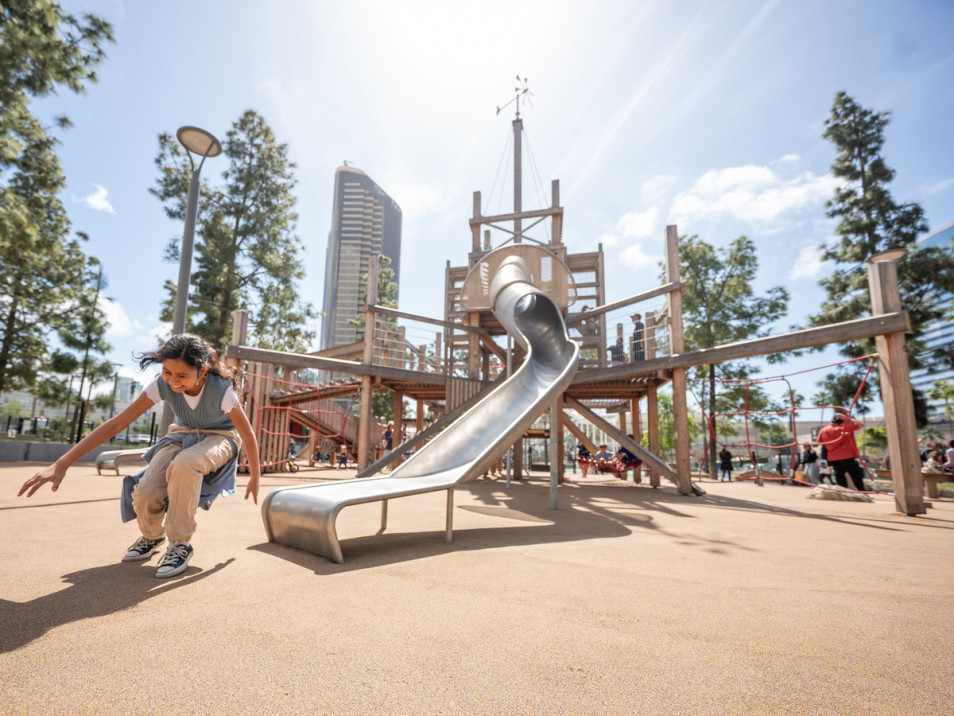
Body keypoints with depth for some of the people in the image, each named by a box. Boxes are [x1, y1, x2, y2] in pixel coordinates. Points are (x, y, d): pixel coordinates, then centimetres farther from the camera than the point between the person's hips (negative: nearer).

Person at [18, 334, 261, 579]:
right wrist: (61, 464, -25)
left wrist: (255, 478, -10)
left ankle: (181, 544, -18)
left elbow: (249, 435, -21)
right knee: (145, 494, -22)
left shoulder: (221, 389, -32)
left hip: (220, 437, -4)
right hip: (182, 435, 4)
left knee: (185, 464, -39)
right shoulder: (162, 385, -22)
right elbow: (116, 424, -20)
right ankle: (152, 535, 16)